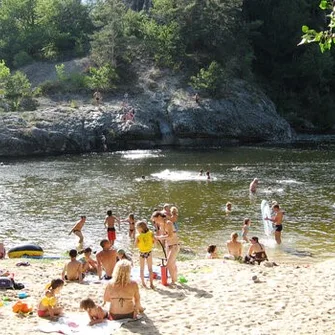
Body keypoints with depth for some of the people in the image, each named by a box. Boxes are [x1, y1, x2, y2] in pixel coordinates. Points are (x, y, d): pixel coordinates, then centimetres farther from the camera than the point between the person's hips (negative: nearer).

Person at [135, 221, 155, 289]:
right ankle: (151, 284, 10)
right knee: (150, 269, 11)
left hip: (142, 253, -1)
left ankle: (143, 283, 20)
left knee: (142, 269, 17)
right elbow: (154, 242, -3)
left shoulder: (139, 236, -20)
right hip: (149, 252, 1)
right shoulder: (150, 233, -14)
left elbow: (136, 245, -11)